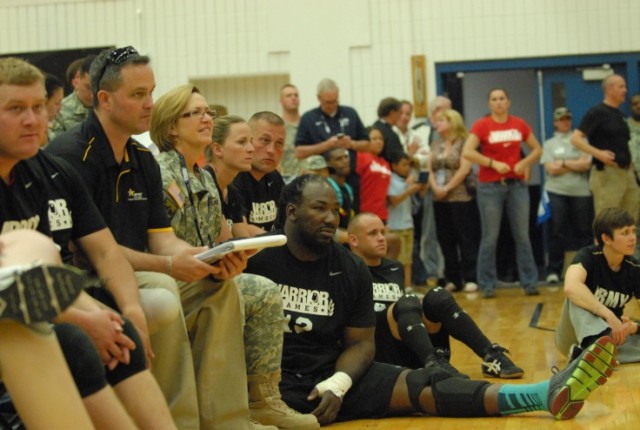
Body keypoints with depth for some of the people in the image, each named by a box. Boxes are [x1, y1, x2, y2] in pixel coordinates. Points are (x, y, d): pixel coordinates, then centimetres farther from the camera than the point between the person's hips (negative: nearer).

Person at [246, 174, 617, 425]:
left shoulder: (351, 269, 7)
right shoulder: (256, 259, -5)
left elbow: (361, 343, 7)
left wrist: (336, 385, -13)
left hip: (331, 377, 4)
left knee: (422, 386, -15)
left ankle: (550, 395, -28)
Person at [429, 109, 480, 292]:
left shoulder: (463, 143, -4)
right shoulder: (436, 144, 16)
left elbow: (465, 168, -13)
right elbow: (430, 168, 11)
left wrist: (447, 188, -13)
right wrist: (435, 187, -6)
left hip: (461, 197, -7)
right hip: (440, 200, 7)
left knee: (466, 238, -5)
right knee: (446, 239, 7)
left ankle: (470, 278, -1)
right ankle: (452, 279, 14)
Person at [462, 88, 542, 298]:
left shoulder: (519, 124, 6)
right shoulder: (482, 125, -4)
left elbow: (537, 149, 13)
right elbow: (467, 152, -13)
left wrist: (524, 163, -4)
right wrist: (493, 163, -16)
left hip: (517, 184, 3)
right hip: (490, 186, -3)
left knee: (522, 235, 5)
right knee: (490, 237, 1)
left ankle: (529, 282, 12)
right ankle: (487, 285, 9)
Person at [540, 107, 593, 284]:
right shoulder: (549, 144, 9)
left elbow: (586, 164, -5)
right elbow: (551, 169, -4)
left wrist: (563, 163, -7)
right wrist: (577, 164, -4)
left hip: (581, 192, 1)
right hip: (556, 192, 0)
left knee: (584, 231, 3)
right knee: (557, 232, -4)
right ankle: (554, 271, -1)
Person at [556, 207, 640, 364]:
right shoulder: (589, 256, -16)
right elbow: (570, 287, -40)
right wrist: (609, 315, -43)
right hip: (578, 335, -3)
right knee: (577, 296, -33)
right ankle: (593, 345, -57)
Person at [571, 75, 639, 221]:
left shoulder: (619, 114, 16)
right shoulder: (597, 112, -7)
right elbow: (575, 138, -14)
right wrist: (598, 153, -26)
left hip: (626, 173, 8)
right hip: (607, 174, -8)